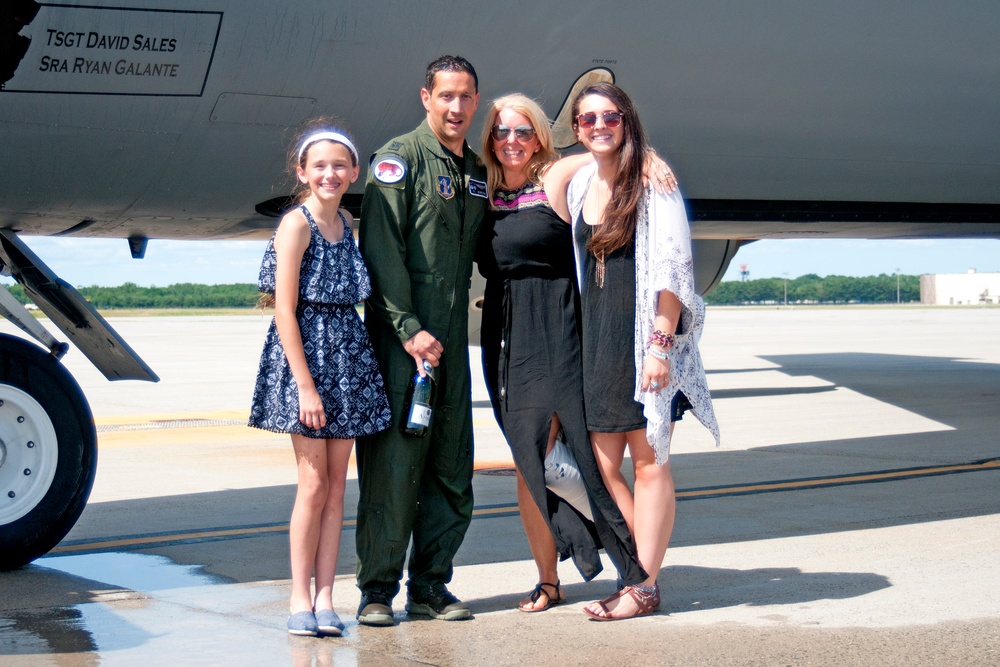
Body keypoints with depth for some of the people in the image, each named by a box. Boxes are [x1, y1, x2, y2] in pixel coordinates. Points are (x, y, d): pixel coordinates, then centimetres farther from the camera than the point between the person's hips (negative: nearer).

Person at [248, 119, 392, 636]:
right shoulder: (296, 224, -9)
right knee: (313, 483, -4)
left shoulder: (348, 223, 11)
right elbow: (285, 310, -13)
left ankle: (325, 597, 10)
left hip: (348, 359, 6)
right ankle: (300, 598, 6)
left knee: (337, 484, 6)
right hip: (304, 355, -6)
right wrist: (305, 385, -17)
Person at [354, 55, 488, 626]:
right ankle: (378, 589, 3)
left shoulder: (477, 172, 17)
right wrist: (409, 328, -18)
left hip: (452, 337, 7)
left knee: (452, 467, 7)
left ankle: (431, 584, 16)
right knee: (393, 462, -5)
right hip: (401, 332, -7)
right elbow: (382, 250, -12)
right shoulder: (401, 158, -5)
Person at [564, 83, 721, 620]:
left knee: (649, 462, 0)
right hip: (595, 338, 6)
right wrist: (582, 341, 14)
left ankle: (645, 587, 5)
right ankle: (642, 570, 16)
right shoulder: (578, 185, 13)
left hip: (645, 334, -6)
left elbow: (672, 266, -10)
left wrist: (660, 342, -18)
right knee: (603, 467, 4)